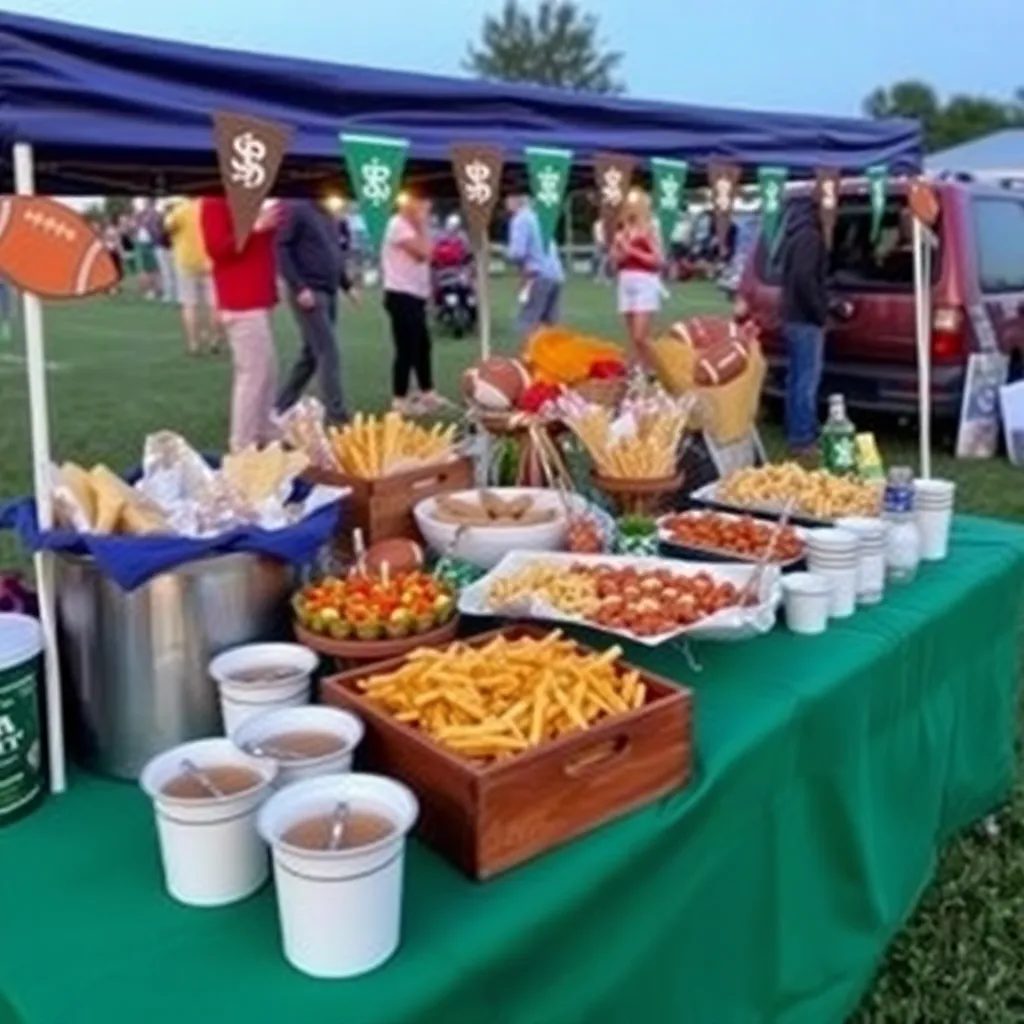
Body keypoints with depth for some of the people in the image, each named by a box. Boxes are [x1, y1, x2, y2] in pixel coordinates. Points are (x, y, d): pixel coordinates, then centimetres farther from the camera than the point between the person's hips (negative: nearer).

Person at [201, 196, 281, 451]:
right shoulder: (215, 203, -8)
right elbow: (216, 248, -18)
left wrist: (268, 226, 10)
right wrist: (255, 227, -23)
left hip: (256, 300, 10)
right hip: (242, 303, -10)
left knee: (266, 371, 15)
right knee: (254, 372, -10)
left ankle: (265, 438, 24)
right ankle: (243, 447, -4)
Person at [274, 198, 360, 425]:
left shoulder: (329, 217, 16)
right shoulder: (297, 211, -8)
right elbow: (281, 250, -14)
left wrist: (347, 285, 13)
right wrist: (299, 287, -20)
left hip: (329, 293, 8)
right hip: (309, 293, -8)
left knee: (311, 354, 12)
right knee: (328, 354, -10)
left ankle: (282, 406, 23)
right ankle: (336, 415, -5)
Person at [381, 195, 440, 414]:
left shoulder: (410, 227, 19)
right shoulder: (399, 225, -13)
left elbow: (425, 254, 18)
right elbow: (423, 252, -20)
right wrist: (422, 227, -12)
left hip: (414, 295, 11)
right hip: (402, 296, -11)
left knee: (422, 346, 16)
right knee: (407, 349, -7)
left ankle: (427, 394, 26)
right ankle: (400, 400, 0)